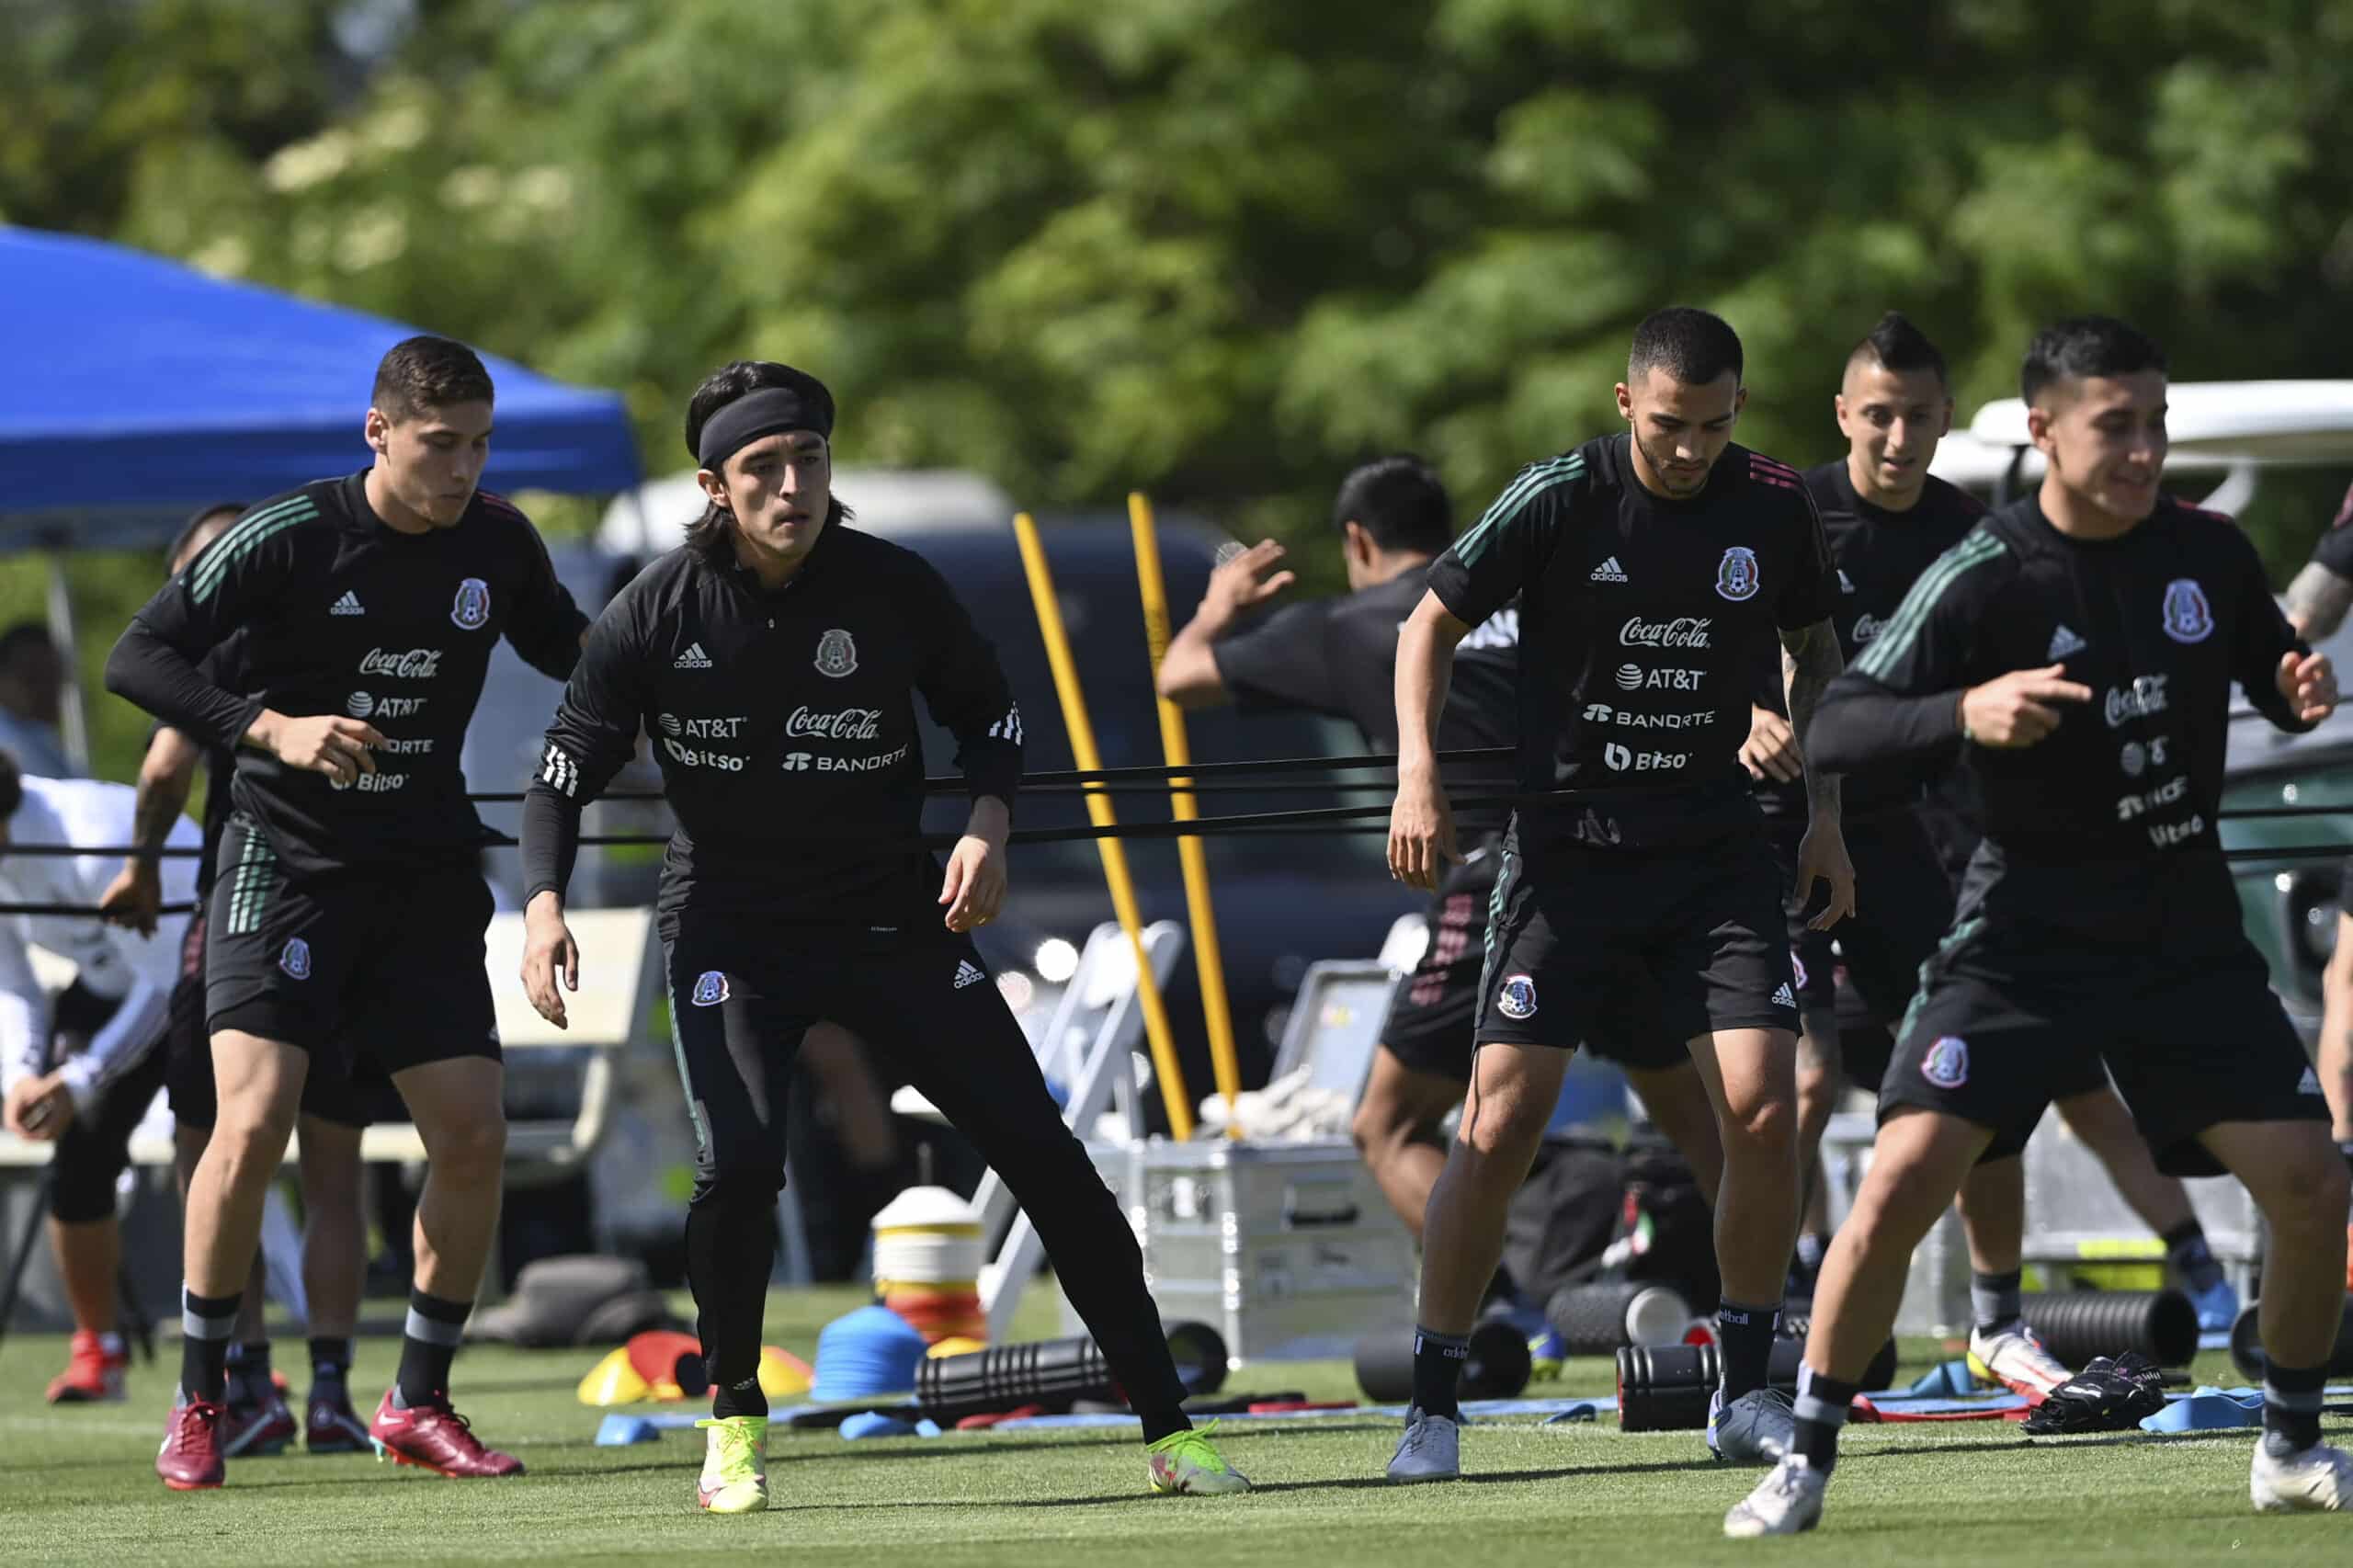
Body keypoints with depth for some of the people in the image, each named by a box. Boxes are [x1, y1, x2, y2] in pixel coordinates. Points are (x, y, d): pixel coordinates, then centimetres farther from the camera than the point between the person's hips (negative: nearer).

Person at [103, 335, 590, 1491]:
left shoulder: (498, 545, 1)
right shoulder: (291, 537, -12)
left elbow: (570, 651, 20)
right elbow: (138, 658, -12)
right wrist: (274, 729, -25)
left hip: (428, 876, 4)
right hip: (286, 863, -4)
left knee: (472, 1134, -3)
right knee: (254, 1123, -17)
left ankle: (419, 1402, 13)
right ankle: (199, 1404, -2)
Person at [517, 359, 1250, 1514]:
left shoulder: (895, 591, -9)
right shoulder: (658, 614, -10)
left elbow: (988, 716, 7)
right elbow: (566, 770, -1)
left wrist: (987, 827, -11)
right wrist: (543, 906, -17)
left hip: (892, 917, 1)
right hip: (728, 927, -1)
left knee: (1040, 1151, -6)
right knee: (738, 1163, -24)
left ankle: (1167, 1428, 2)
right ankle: (734, 1418, 2)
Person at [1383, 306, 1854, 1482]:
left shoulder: (1775, 510, -1)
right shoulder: (1559, 500, -9)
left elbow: (1814, 655, 16)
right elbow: (1434, 623, 1)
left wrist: (1824, 810, 8)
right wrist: (1419, 775, -11)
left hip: (1716, 849, 2)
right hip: (1567, 846, -2)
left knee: (1763, 1111, -13)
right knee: (1498, 1128, -9)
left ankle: (1745, 1391, 4)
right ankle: (1433, 1405, 3)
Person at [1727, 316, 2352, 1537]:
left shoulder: (2209, 554, 0)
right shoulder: (1986, 577, -14)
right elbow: (1832, 731, -19)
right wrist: (1968, 711, -37)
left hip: (2188, 928, 4)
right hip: (2031, 926, -4)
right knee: (1905, 1175, -17)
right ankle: (1806, 1460, -3)